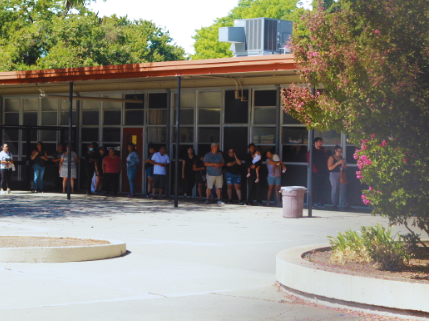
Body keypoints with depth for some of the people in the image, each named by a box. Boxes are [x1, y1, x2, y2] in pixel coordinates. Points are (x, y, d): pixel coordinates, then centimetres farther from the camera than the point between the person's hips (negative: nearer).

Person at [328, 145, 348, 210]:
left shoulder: (341, 158, 17)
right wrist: (337, 163, -17)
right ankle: (334, 205, -2)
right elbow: (330, 168, -11)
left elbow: (345, 167, 21)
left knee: (343, 190, -2)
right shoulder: (331, 158, -1)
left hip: (341, 175, 6)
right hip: (334, 175, -6)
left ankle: (344, 204, -4)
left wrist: (344, 163, -1)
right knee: (334, 190, -5)